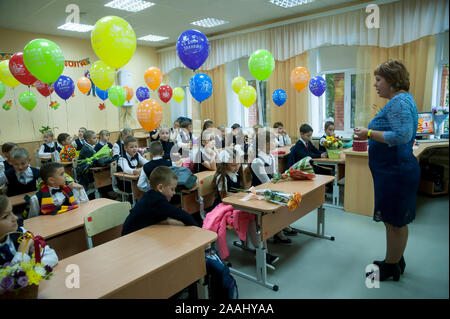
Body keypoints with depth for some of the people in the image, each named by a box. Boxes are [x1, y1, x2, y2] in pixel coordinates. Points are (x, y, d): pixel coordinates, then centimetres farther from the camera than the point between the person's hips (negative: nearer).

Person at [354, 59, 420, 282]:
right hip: (395, 170, 11)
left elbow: (402, 136, -28)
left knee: (394, 222, 3)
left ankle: (391, 268, 19)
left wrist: (370, 133, -21)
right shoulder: (401, 100, 16)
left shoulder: (399, 102, -17)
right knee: (396, 221, 20)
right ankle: (396, 261, 35)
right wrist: (371, 133, 15)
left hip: (396, 172, -11)